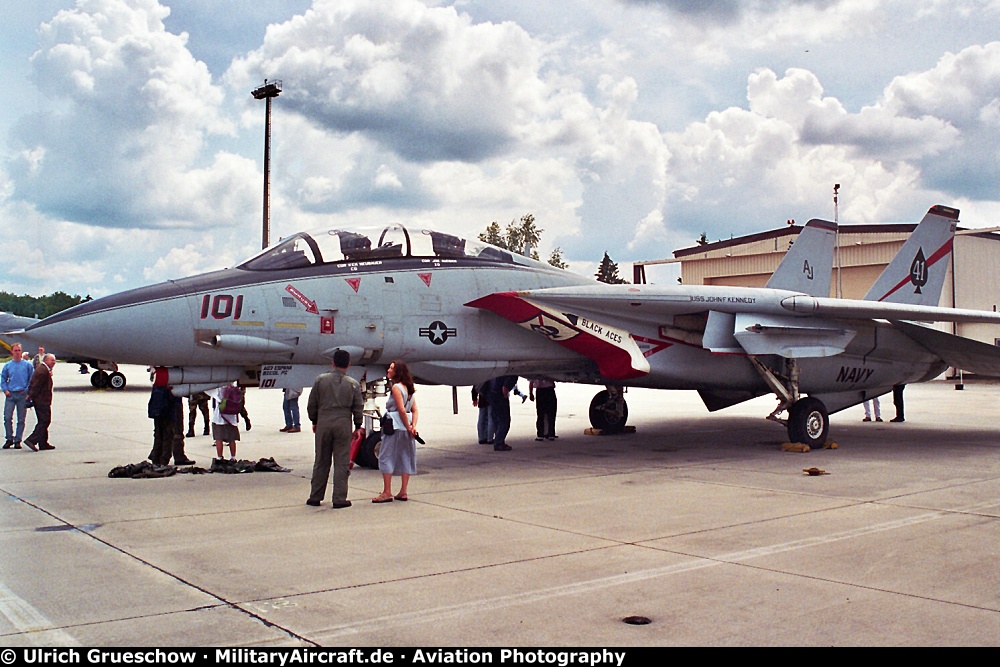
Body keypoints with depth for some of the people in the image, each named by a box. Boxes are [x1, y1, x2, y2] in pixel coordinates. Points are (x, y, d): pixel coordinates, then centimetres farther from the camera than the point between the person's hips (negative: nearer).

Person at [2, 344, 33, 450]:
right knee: (7, 418, -6)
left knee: (21, 419, 3)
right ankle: (9, 439, 8)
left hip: (23, 395, -1)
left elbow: (32, 379, 5)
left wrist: (27, 391, -4)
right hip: (10, 394, 1)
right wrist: (5, 390, -1)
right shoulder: (7, 365, 7)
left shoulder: (27, 365, 3)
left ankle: (17, 440, 10)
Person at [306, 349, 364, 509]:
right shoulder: (353, 384, -1)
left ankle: (315, 497, 17)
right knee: (342, 462, 4)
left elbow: (312, 404, 5)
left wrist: (314, 422, 19)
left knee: (321, 462, 10)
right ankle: (339, 499, 4)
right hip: (343, 424, -1)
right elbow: (358, 408, 2)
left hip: (323, 423, 1)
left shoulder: (321, 380, 1)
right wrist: (358, 426, 15)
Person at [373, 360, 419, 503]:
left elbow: (402, 410, -18)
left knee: (386, 457, -3)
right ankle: (403, 492, 12)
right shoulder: (408, 388, 13)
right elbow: (415, 411, 8)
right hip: (405, 427, 9)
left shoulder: (396, 387, -12)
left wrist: (408, 427, -11)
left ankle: (387, 493, -5)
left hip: (395, 426, -8)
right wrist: (413, 426, -2)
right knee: (405, 457, 10)